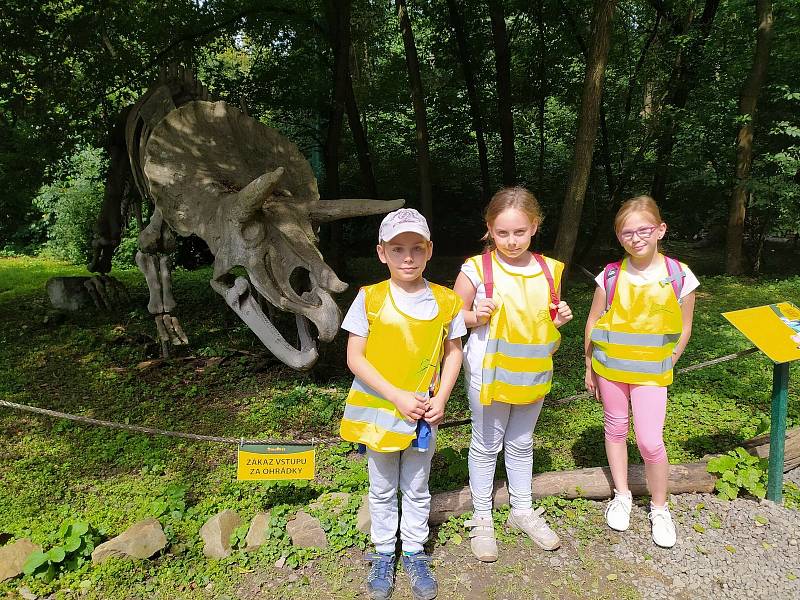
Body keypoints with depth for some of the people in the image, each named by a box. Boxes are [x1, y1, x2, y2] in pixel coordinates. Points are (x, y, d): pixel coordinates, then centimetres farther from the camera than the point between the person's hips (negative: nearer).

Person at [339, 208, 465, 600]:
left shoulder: (445, 300, -6)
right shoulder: (370, 298, -13)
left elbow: (453, 352, 4)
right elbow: (354, 357, -13)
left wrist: (440, 399, -9)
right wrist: (397, 397, -18)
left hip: (424, 414, 1)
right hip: (378, 411, -1)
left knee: (417, 489, 18)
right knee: (382, 490, 18)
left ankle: (414, 553, 37)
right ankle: (384, 554, 37)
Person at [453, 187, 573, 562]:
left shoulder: (548, 270, -1)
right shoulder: (477, 269, -13)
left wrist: (558, 320, -8)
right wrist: (476, 317, -23)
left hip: (532, 372, 4)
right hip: (489, 373, -3)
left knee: (521, 443, 20)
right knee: (486, 445, 11)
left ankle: (522, 510, 39)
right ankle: (482, 518, 29)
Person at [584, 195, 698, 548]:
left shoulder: (679, 276, -8)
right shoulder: (611, 276, -6)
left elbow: (684, 328, 3)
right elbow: (593, 322, 2)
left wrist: (666, 365, 3)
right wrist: (589, 368, 6)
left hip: (651, 372, -1)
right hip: (610, 367, 2)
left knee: (650, 441, -6)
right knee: (615, 428, 14)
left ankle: (659, 508, 19)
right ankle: (622, 495, 34)